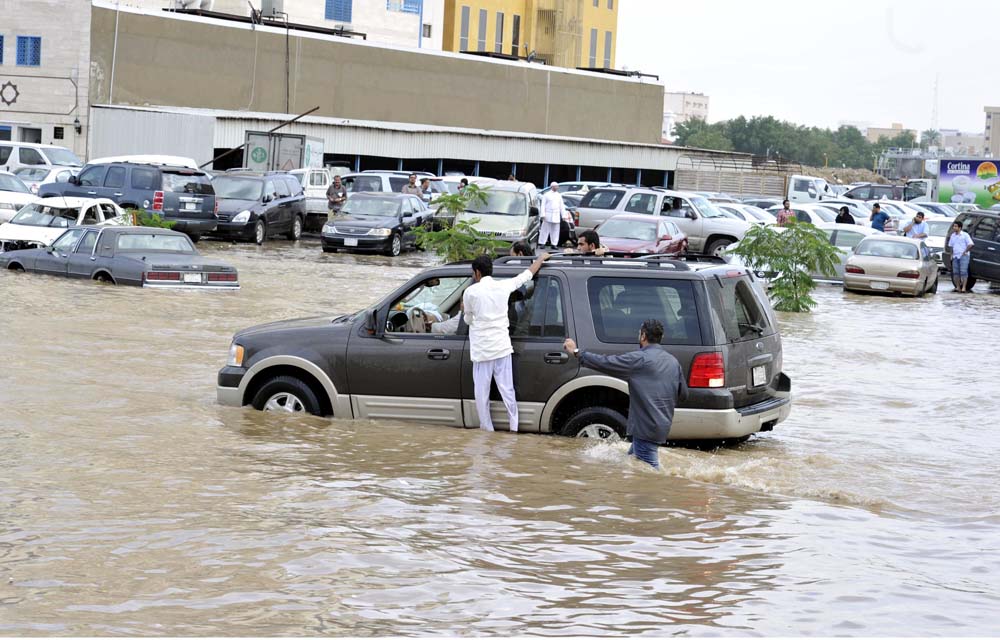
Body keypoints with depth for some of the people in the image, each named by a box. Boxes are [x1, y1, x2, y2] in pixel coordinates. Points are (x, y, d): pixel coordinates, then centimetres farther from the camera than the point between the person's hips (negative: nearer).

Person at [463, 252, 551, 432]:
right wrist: (541, 258, 33)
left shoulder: (471, 292, -7)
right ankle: (514, 426, 7)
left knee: (482, 392, 5)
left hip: (482, 350, -3)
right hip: (502, 347, 3)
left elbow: (468, 319, 5)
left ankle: (486, 428, 8)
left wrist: (464, 310, 27)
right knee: (507, 390, 7)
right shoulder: (504, 286, 2)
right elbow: (527, 274, 17)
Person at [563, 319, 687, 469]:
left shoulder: (639, 359, -13)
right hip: (664, 425, 9)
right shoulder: (673, 362, 9)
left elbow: (606, 363, -14)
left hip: (647, 427, -9)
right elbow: (683, 393, 13)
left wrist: (577, 352, -4)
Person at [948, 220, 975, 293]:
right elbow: (950, 246, 23)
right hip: (955, 257, 6)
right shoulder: (952, 236, 14)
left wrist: (965, 252, -10)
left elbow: (970, 245, -7)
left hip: (963, 256, -6)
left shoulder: (965, 235, -3)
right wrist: (952, 254, 12)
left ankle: (964, 288, -13)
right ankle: (958, 287, 12)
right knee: (955, 272, 5)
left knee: (963, 272, -11)